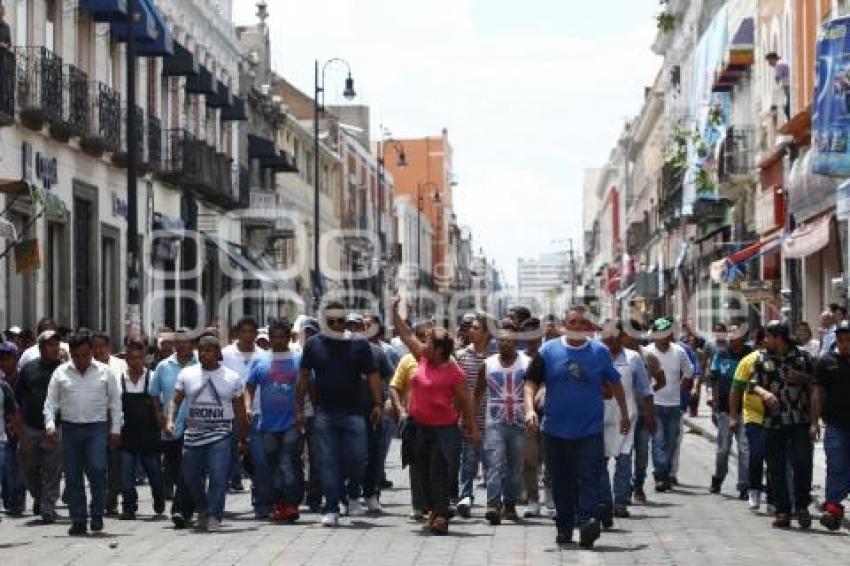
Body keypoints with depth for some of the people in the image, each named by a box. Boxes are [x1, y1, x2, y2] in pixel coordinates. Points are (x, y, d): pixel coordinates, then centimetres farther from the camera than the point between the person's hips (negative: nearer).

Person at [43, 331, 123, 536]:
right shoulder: (61, 373, 7)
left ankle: (97, 514, -2)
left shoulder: (104, 372, 5)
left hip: (97, 428, -2)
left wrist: (115, 429, 3)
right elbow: (50, 402, 7)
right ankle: (78, 521, 9)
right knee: (73, 476, 2)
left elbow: (115, 402, 9)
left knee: (97, 469, -16)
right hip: (70, 428, 2)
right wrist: (50, 425, -7)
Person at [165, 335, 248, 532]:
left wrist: (242, 440, 9)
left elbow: (239, 412, 10)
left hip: (220, 436, -2)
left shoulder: (232, 377, 5)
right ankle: (202, 509, 33)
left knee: (218, 476, -17)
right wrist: (170, 421, -13)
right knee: (190, 477, 8)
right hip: (193, 434, 2)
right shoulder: (187, 374, 8)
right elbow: (175, 400, 5)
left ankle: (214, 516, -11)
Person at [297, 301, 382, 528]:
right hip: (324, 413, 1)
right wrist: (299, 408, 7)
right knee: (328, 462, -1)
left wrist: (378, 403, -5)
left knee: (357, 457, -9)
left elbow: (372, 375, 5)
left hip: (353, 412, 0)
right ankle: (331, 509, 2)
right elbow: (304, 377, 11)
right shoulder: (314, 344, 7)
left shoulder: (359, 344, 5)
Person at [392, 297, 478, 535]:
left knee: (440, 472, -8)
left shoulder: (454, 372, -14)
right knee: (424, 471, 13)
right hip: (419, 426, 7)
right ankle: (432, 509, 25)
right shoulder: (423, 358, 3)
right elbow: (407, 334, 12)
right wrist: (394, 312, 9)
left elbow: (467, 401, -8)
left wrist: (473, 429, -7)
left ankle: (441, 515, -7)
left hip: (444, 428, -7)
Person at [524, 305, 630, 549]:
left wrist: (624, 414, 18)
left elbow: (615, 383, 15)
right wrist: (529, 409, -14)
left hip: (590, 430, -1)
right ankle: (564, 528, 20)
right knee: (562, 483, 9)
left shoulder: (600, 352, 4)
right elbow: (531, 381, 2)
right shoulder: (549, 351, 2)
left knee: (589, 478, -13)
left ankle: (587, 522, -22)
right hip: (556, 430, 1)